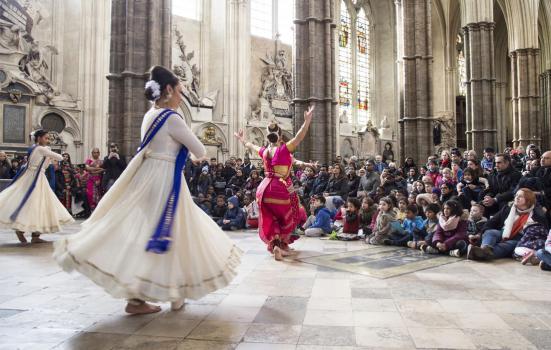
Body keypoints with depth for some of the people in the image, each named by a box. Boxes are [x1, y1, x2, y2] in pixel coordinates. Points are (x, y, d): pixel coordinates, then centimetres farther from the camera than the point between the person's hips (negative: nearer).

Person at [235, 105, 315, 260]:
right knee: (287, 218, 16)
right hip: (282, 188, -5)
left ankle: (274, 243, -1)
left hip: (265, 188, 5)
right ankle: (283, 244, 18)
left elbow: (250, 146, 24)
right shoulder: (284, 149, -11)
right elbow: (299, 137, -23)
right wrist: (307, 120, -30)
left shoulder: (264, 151, 5)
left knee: (270, 220, 16)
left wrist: (242, 139, 44)